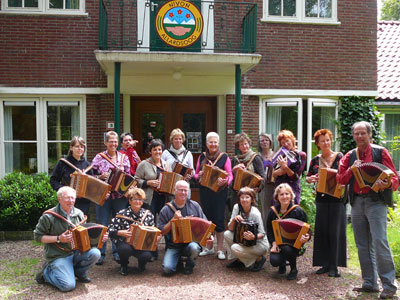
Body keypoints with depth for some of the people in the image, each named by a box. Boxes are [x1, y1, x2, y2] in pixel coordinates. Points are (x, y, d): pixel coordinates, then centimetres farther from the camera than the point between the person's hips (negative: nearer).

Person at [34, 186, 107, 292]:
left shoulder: (79, 214, 3)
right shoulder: (49, 216, -12)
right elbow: (38, 236, -8)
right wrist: (58, 239, -19)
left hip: (77, 252, 5)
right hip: (58, 256, -5)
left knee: (95, 253, -24)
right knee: (68, 286, -21)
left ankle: (79, 273, 7)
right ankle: (46, 272, 10)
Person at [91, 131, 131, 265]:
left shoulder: (124, 158, 8)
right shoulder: (99, 158, 1)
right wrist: (101, 177, -15)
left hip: (120, 196, 2)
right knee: (102, 225, 2)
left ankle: (117, 252, 22)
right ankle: (100, 253, 12)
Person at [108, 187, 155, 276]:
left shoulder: (148, 214, 1)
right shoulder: (122, 214, -8)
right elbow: (110, 230, -10)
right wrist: (120, 233, -27)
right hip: (125, 243, -1)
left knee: (147, 255, -30)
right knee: (125, 249, -37)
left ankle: (141, 264, 12)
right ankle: (124, 265, 2)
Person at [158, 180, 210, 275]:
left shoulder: (194, 206, 5)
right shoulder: (166, 210, 0)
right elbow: (162, 232, -2)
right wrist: (173, 219, -14)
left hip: (191, 242, 1)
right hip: (173, 246, -1)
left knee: (194, 248, -34)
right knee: (167, 269, -23)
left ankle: (190, 265, 2)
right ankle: (178, 263, 15)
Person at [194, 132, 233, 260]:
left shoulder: (224, 157, -1)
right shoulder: (202, 157, 9)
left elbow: (230, 175, -3)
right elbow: (196, 174, 14)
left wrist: (225, 181, -24)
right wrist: (199, 175, -9)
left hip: (219, 191, -3)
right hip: (205, 191, 3)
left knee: (219, 219, -3)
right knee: (207, 218, 9)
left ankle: (220, 249, 8)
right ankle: (208, 247, 23)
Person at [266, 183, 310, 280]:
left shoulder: (298, 211, -8)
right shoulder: (273, 211, 2)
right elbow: (269, 231, 7)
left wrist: (306, 237, -28)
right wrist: (274, 243, -9)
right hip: (278, 243, 2)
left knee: (287, 249, -36)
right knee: (274, 261, -25)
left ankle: (294, 269, -2)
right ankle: (282, 263, 17)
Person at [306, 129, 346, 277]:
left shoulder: (339, 157, 0)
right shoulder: (315, 160, 10)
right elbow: (308, 178, 14)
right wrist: (311, 179, -8)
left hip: (337, 199, -3)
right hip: (322, 199, 4)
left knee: (335, 231, -2)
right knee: (322, 230, 6)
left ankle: (334, 266, 5)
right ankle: (325, 264, 15)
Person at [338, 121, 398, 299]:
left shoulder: (380, 152, 1)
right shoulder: (349, 156, 13)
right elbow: (340, 179, 8)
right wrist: (352, 168, -8)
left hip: (376, 201, -5)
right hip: (357, 203, 5)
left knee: (379, 242, -13)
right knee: (362, 245, 8)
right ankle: (370, 283, 18)